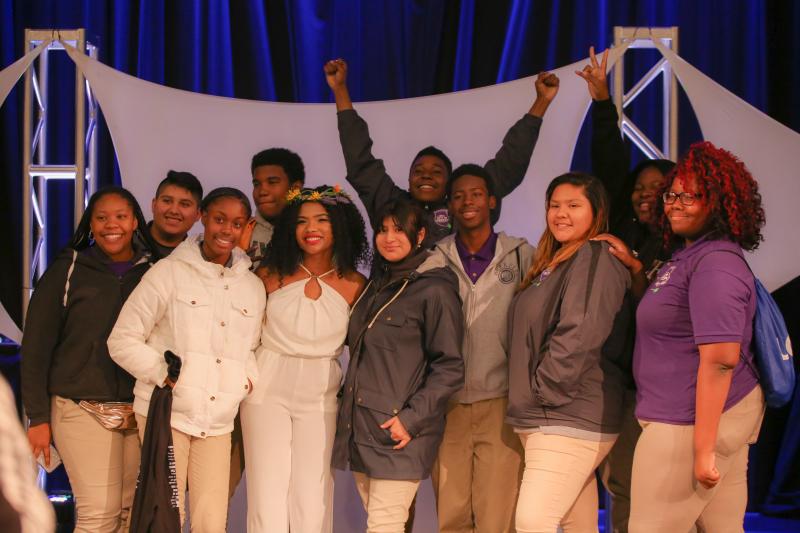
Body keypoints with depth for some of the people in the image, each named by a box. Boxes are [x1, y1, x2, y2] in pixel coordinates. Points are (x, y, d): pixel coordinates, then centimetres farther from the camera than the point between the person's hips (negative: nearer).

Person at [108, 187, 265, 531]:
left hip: (218, 420, 4)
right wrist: (164, 374, -12)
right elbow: (123, 340, -3)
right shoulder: (168, 273, -2)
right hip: (166, 412, -4)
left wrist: (247, 378, 4)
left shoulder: (252, 286, 12)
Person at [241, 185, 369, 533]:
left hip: (321, 397, 0)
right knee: (268, 500, -1)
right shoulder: (271, 276, -4)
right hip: (268, 390, 0)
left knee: (312, 502, -1)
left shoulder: (355, 286, -3)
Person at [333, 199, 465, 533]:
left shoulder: (435, 290, -7)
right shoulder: (375, 286, 17)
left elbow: (449, 368, -10)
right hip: (360, 427, 7)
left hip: (400, 432, -7)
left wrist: (412, 418, -17)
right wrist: (347, 399, 15)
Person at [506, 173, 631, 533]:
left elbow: (579, 336, -21)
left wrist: (543, 391, -14)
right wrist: (527, 402, 16)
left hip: (570, 419, -10)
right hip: (543, 418, 10)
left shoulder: (595, 260, -11)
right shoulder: (554, 262, 20)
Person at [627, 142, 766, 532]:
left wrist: (703, 448, -26)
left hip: (693, 423, -11)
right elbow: (661, 314, 31)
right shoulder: (689, 255, 16)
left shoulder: (714, 264, -18)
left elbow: (720, 359, -25)